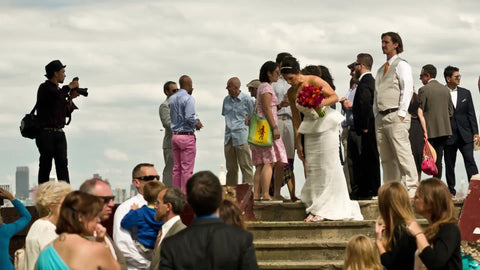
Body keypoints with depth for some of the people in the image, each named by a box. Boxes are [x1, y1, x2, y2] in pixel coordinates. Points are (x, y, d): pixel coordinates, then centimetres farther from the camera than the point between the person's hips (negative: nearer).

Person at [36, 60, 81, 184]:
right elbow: (57, 96, -25)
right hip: (46, 133, -6)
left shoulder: (60, 90, 18)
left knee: (62, 163, -5)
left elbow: (67, 113, 18)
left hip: (59, 133, 6)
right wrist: (69, 87, -9)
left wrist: (70, 99, 3)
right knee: (46, 164, -3)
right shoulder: (45, 88, -4)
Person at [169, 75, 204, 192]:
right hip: (187, 136, -7)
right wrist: (197, 124, -2)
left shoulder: (172, 99, 11)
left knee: (176, 168, 9)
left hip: (175, 135, 7)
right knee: (187, 169, -4)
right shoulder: (188, 99, -13)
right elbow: (189, 117, -22)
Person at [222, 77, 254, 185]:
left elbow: (253, 117, 3)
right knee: (231, 167, 9)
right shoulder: (226, 99, 12)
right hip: (229, 138, 6)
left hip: (241, 137, -6)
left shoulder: (246, 99, -4)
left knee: (246, 166, -6)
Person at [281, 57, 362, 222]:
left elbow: (335, 96, -9)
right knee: (312, 167, 0)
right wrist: (298, 142, 10)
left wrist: (323, 103, -29)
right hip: (310, 129, 5)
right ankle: (316, 208, 3)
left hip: (326, 123, -5)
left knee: (327, 164, -7)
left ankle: (326, 208, -3)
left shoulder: (314, 81, -8)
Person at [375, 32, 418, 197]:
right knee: (386, 157, 5)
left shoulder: (401, 65, 1)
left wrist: (401, 113, -15)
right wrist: (377, 113, 12)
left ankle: (412, 188, -14)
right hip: (381, 117, 8)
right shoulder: (381, 69, 23)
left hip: (396, 116, -7)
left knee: (403, 153, -13)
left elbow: (407, 89, -8)